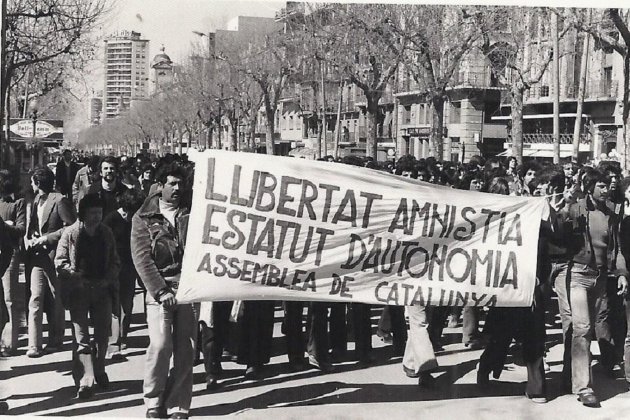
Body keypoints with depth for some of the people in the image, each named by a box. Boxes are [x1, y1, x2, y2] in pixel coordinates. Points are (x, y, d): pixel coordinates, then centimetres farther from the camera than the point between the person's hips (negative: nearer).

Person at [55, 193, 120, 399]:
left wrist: (108, 279, -5)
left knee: (103, 333, 10)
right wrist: (78, 279, -14)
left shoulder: (106, 233, 6)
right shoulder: (71, 234, -5)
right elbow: (60, 262, -3)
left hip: (102, 289, 4)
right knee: (81, 337, -8)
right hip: (78, 291, -4)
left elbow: (114, 261, 12)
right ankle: (85, 381, -11)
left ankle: (99, 371, 30)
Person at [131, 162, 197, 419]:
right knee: (160, 345, -15)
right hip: (159, 289, -2)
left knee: (186, 351, 0)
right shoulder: (143, 218, 5)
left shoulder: (191, 213, 12)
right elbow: (141, 258, -2)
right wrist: (161, 290, -11)